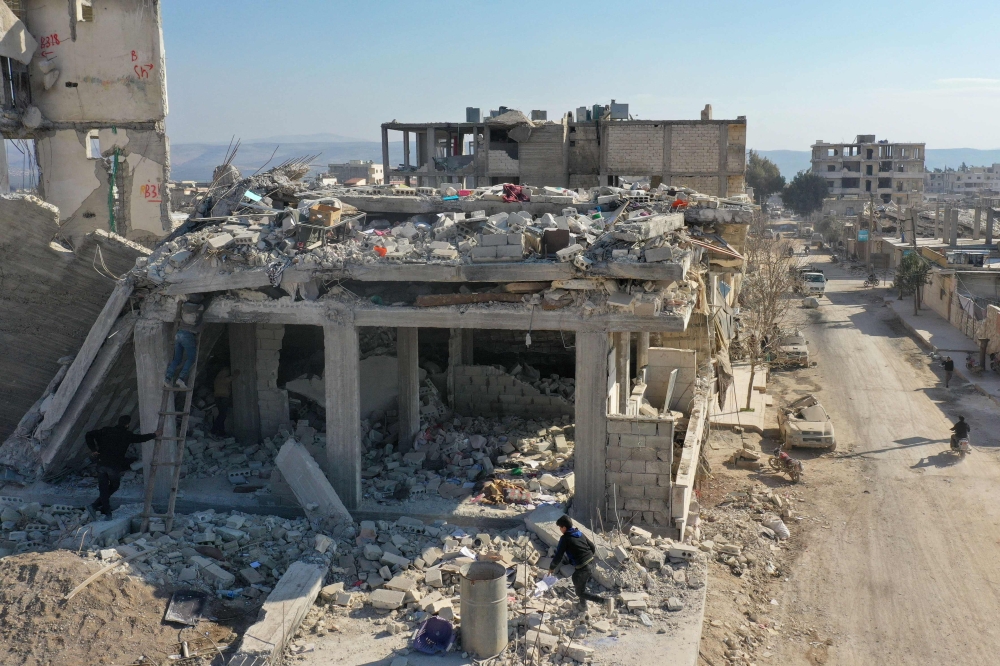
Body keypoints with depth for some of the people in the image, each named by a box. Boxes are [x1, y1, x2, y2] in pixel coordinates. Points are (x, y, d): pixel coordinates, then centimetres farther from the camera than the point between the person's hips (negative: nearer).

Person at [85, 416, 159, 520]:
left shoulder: (106, 430, 8)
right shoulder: (127, 435, 1)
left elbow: (89, 435, 2)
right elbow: (141, 438, 14)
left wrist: (93, 450, 4)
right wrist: (154, 434, 30)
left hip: (101, 464, 3)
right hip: (114, 466, -3)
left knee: (103, 489, 7)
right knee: (114, 487, 16)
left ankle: (107, 513, -1)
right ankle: (94, 506, 7)